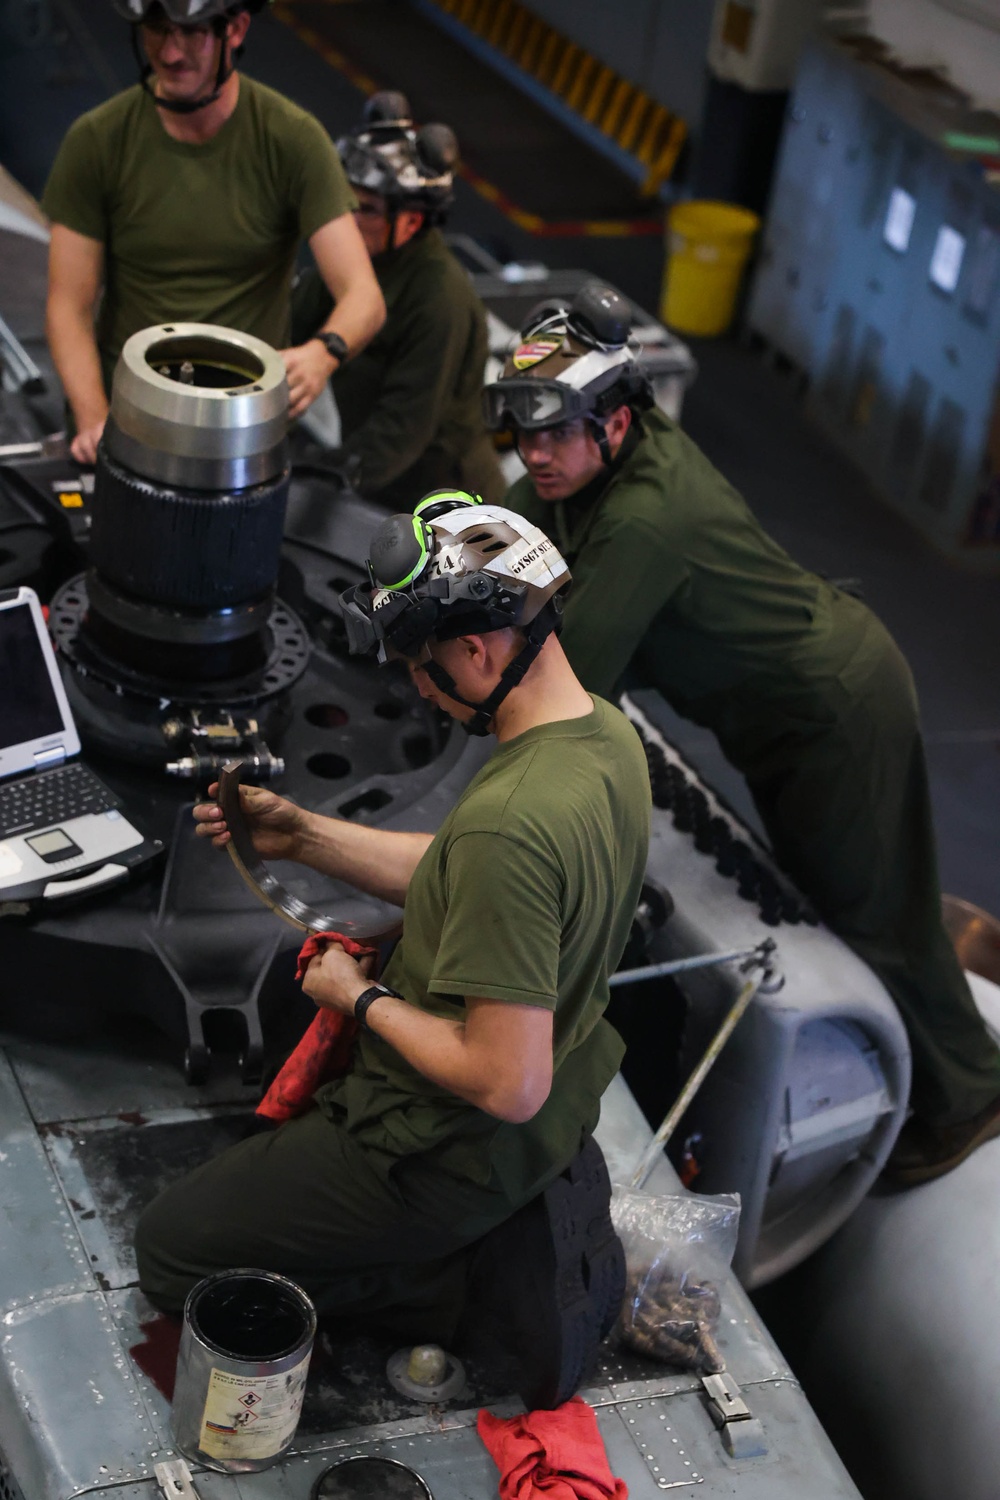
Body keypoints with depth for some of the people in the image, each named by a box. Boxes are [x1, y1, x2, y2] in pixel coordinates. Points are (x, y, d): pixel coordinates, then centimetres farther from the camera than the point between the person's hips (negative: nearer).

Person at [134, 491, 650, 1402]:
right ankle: (553, 1194, 19)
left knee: (171, 1254, 5)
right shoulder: (607, 731, -5)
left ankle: (475, 1286, 3)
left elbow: (507, 1085, -33)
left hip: (455, 1155, -9)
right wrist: (303, 836, 4)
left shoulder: (508, 822, -36)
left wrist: (361, 999, -18)